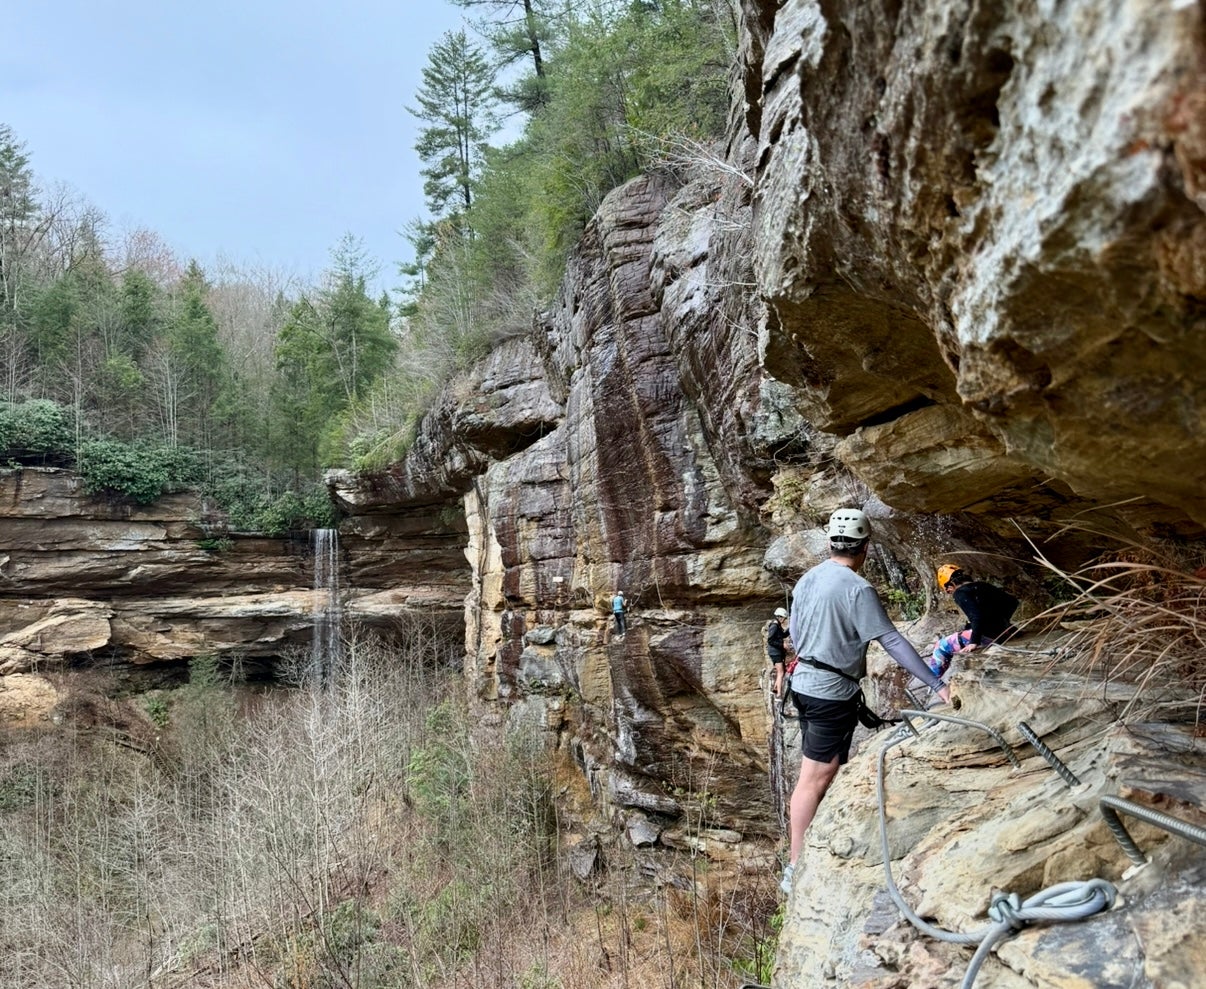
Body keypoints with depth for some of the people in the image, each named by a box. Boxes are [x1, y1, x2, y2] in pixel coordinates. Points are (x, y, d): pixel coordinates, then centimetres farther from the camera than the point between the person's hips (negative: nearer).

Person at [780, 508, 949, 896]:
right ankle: (797, 869, 4)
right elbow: (893, 642, -21)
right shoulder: (858, 590, -19)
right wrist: (937, 685, -17)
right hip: (833, 693, -8)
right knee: (815, 780, -2)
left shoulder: (808, 579, 4)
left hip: (804, 684, 8)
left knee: (816, 776, 19)